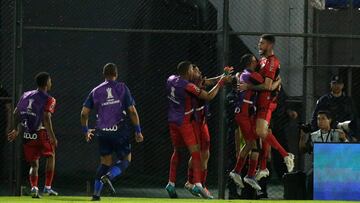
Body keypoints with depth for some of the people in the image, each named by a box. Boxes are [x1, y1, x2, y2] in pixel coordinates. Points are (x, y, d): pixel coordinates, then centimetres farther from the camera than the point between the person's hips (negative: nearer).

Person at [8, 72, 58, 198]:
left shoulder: (26, 95, 13)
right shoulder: (49, 100, -4)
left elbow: (16, 113, 13)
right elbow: (46, 117, -17)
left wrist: (15, 130, 25)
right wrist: (52, 136, -17)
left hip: (26, 135, 5)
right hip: (40, 134, -4)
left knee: (34, 164, 11)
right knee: (51, 156, 19)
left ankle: (34, 187, -12)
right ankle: (48, 187, 16)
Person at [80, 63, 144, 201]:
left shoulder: (96, 91, 7)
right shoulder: (122, 88, 0)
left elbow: (84, 113, 5)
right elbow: (132, 111, -5)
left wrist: (86, 130, 19)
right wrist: (138, 131, 2)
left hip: (102, 132, 3)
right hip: (119, 131, -3)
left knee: (105, 162, 16)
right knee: (126, 159, 11)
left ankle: (96, 193, 9)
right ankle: (109, 176, -17)